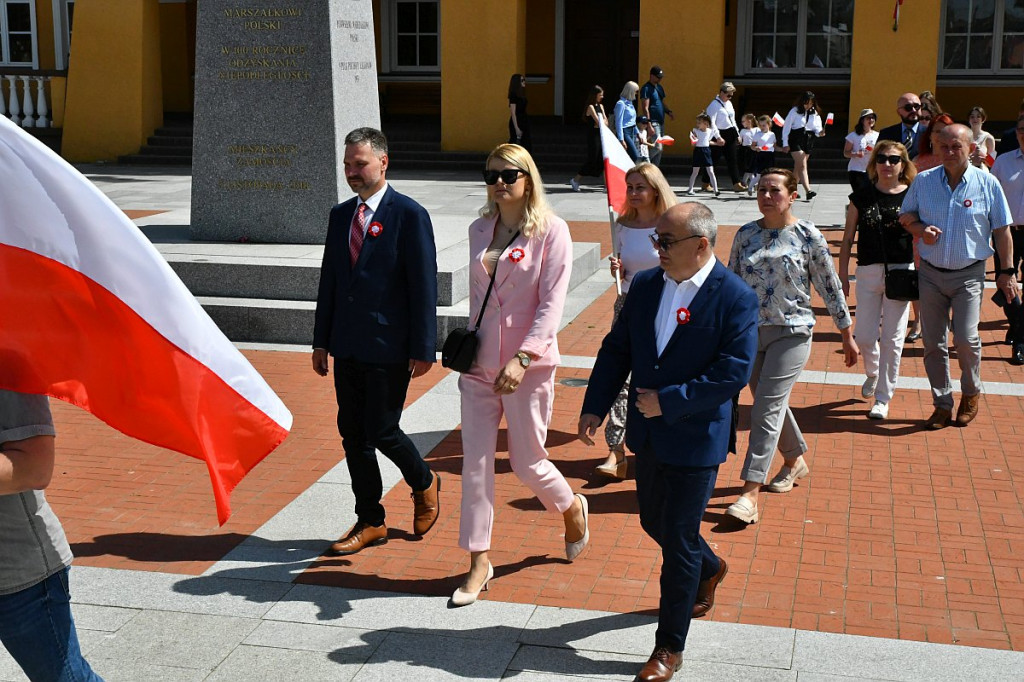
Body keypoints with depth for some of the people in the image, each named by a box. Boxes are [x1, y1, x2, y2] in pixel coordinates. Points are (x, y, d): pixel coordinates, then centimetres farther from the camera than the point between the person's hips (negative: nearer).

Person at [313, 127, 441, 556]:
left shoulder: (409, 215, -8)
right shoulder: (340, 215, 11)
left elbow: (424, 285, -10)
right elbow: (329, 280, 15)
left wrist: (423, 349, -13)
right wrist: (321, 341, 14)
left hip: (389, 348, -6)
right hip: (348, 347, 7)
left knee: (381, 432, -4)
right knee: (352, 433, 9)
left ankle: (424, 484, 26)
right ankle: (370, 523, 22)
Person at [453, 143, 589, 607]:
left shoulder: (551, 230, -9)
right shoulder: (479, 229, 8)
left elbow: (552, 304, -13)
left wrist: (521, 358, -22)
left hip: (529, 364, -5)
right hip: (479, 361, 5)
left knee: (527, 462, 6)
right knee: (475, 461, 3)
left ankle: (572, 509, 38)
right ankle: (479, 563, 14)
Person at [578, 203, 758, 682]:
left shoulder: (735, 298, -15)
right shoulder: (645, 285, 2)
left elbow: (734, 371, -20)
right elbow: (617, 349, 8)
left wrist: (669, 401, -20)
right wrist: (595, 407, -1)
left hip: (696, 440, -6)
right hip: (648, 434, 6)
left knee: (679, 543, 2)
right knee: (654, 522, 22)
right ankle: (708, 570, 53)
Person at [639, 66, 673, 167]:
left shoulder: (659, 87, 16)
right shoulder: (646, 88, -11)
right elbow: (645, 108, -16)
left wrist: (668, 112, 8)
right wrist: (649, 124, -22)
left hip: (661, 121, 9)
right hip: (653, 122, -9)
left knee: (659, 149, 9)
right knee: (657, 147, -16)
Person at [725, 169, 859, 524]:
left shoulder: (808, 236, -5)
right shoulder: (745, 235, 5)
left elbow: (830, 287, 0)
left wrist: (847, 336, 3)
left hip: (791, 334, -4)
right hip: (750, 332, 5)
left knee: (767, 410, -10)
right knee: (772, 405, 15)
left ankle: (750, 494, -10)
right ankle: (795, 460, 40)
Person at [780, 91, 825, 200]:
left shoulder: (815, 114, 10)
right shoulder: (795, 111, -2)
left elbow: (817, 129, 7)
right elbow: (786, 127, -2)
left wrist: (820, 132, -18)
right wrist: (785, 143, -6)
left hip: (808, 141, 4)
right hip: (796, 141, -4)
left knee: (798, 166, 10)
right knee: (802, 166, -14)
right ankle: (808, 191, -24)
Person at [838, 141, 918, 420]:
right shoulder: (861, 197, 3)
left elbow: (917, 240, 4)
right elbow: (848, 239, 6)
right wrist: (842, 276, 4)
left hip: (900, 272, -1)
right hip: (868, 272, 1)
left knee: (892, 339, 2)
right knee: (864, 336, 3)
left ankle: (883, 397, 14)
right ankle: (872, 373, 36)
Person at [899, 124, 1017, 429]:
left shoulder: (987, 184, -4)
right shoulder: (923, 181, 1)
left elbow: (1002, 231, 2)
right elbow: (905, 216, 11)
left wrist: (1007, 271, 1)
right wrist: (920, 229, -12)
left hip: (969, 275, -2)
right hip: (931, 273, 3)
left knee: (966, 338, -12)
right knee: (933, 342, 5)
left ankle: (971, 392, 16)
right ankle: (942, 403, 19)